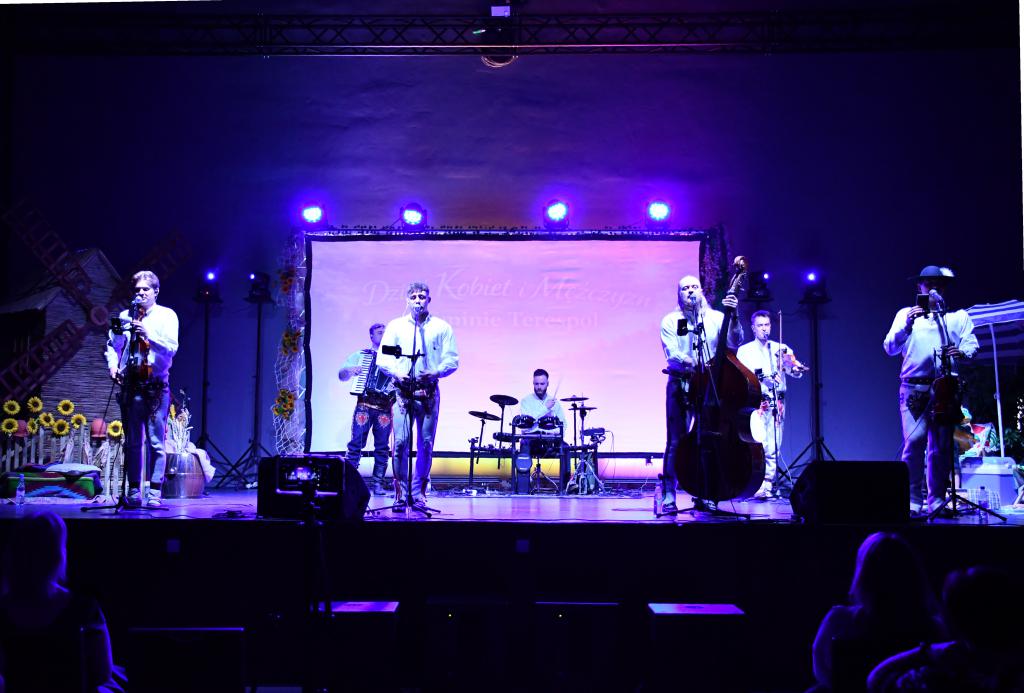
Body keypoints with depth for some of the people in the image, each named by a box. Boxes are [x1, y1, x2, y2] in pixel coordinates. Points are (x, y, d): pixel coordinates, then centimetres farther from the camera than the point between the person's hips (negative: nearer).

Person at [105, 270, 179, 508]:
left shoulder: (167, 316, 3)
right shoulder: (125, 316, 13)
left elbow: (171, 349, -8)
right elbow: (112, 344, 20)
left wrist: (148, 335, -21)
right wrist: (113, 365, 2)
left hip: (156, 386, -3)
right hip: (130, 384, 3)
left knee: (156, 442, -4)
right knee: (132, 441, 5)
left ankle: (154, 493, -1)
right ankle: (133, 492, 11)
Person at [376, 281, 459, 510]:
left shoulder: (442, 328, 10)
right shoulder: (395, 326, 12)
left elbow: (452, 359, 4)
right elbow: (382, 357, 7)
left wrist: (436, 372, -14)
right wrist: (396, 372, -12)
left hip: (429, 392, 0)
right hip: (402, 391, 0)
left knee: (426, 443, 2)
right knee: (400, 442, -9)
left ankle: (418, 492, 12)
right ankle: (401, 493, -2)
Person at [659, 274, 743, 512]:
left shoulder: (716, 318, 9)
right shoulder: (671, 321, 5)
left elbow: (734, 342, -5)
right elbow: (672, 354, -9)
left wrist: (734, 316, -19)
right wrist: (695, 363, -26)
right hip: (680, 384, -2)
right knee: (677, 440, -7)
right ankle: (668, 494, -2)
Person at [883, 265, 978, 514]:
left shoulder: (959, 317, 19)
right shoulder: (906, 314, 16)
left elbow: (972, 344, 8)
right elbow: (890, 348, 5)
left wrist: (961, 352, -15)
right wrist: (907, 326, -12)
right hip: (914, 388, -2)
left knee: (942, 445, 0)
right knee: (914, 440, -16)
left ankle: (937, 500, 11)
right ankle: (912, 500, -10)